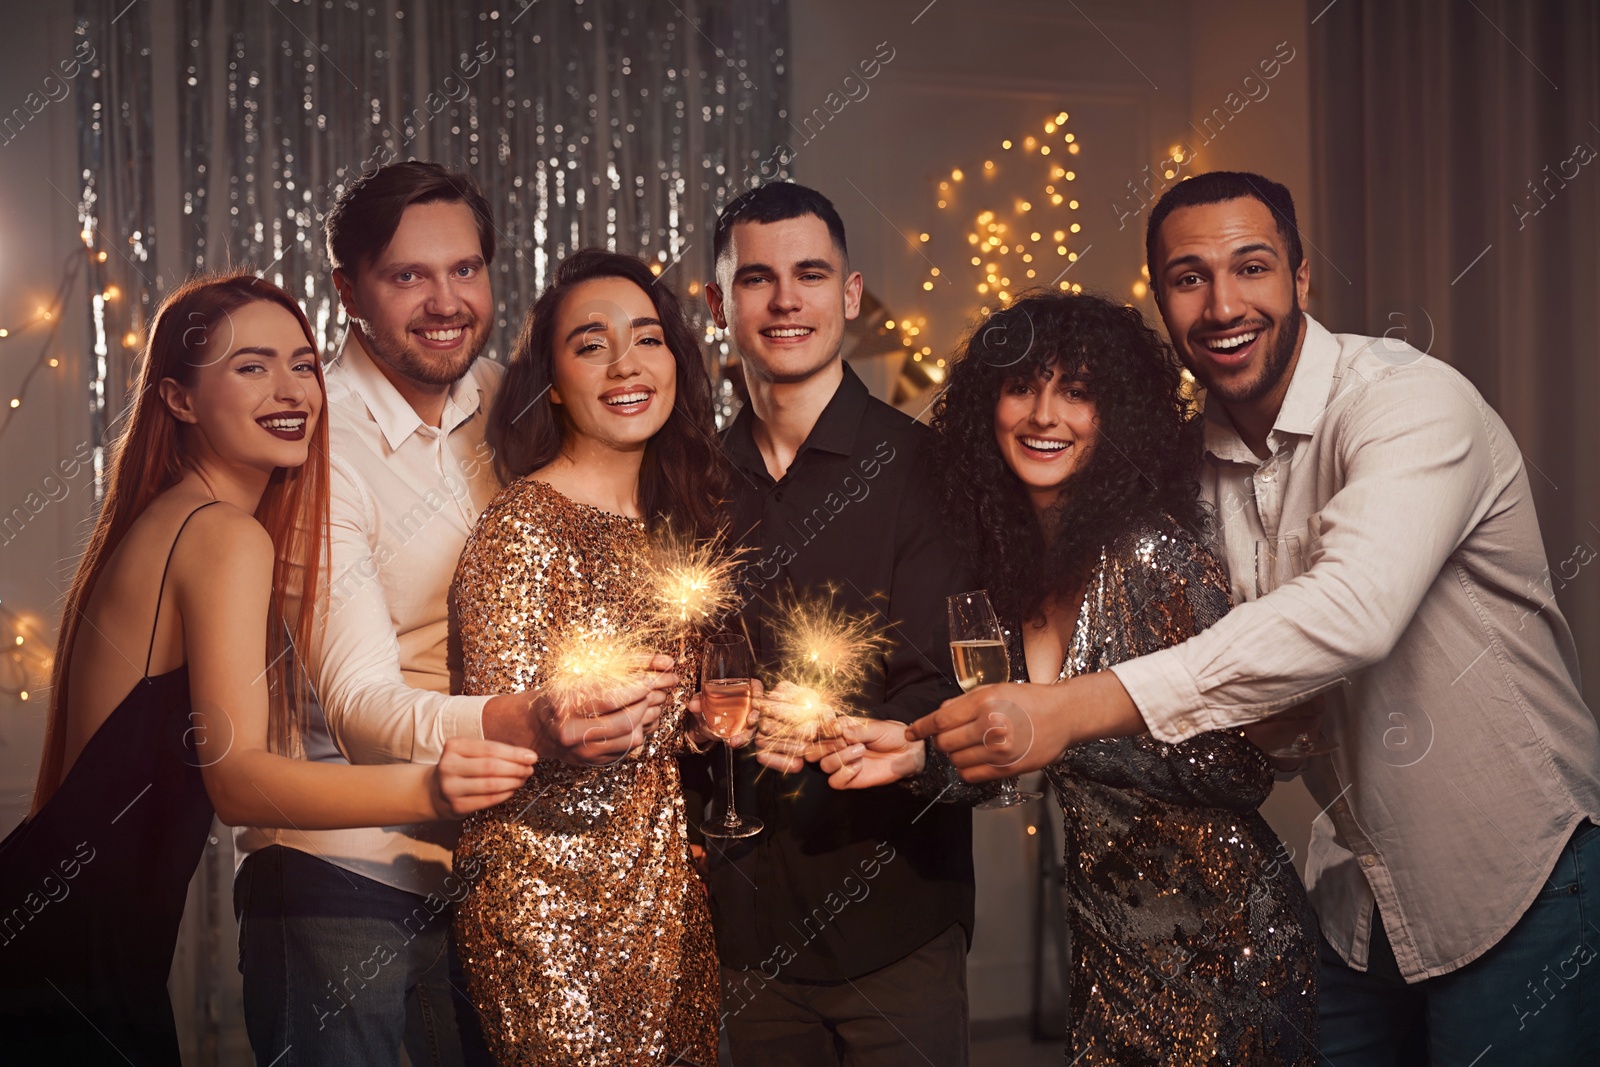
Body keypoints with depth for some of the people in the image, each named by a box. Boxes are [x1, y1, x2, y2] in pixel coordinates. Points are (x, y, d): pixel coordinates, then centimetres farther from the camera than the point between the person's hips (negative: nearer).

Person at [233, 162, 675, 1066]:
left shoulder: (508, 404, 3)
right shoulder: (319, 445, -15)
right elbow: (359, 705, -24)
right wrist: (526, 723, -43)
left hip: (487, 861, 6)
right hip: (340, 862, -5)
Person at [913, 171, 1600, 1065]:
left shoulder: (1411, 402, -20)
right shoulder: (1202, 463, 3)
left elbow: (1353, 611, -38)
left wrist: (1080, 708, -43)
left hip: (1517, 877, -6)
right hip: (1358, 891, 6)